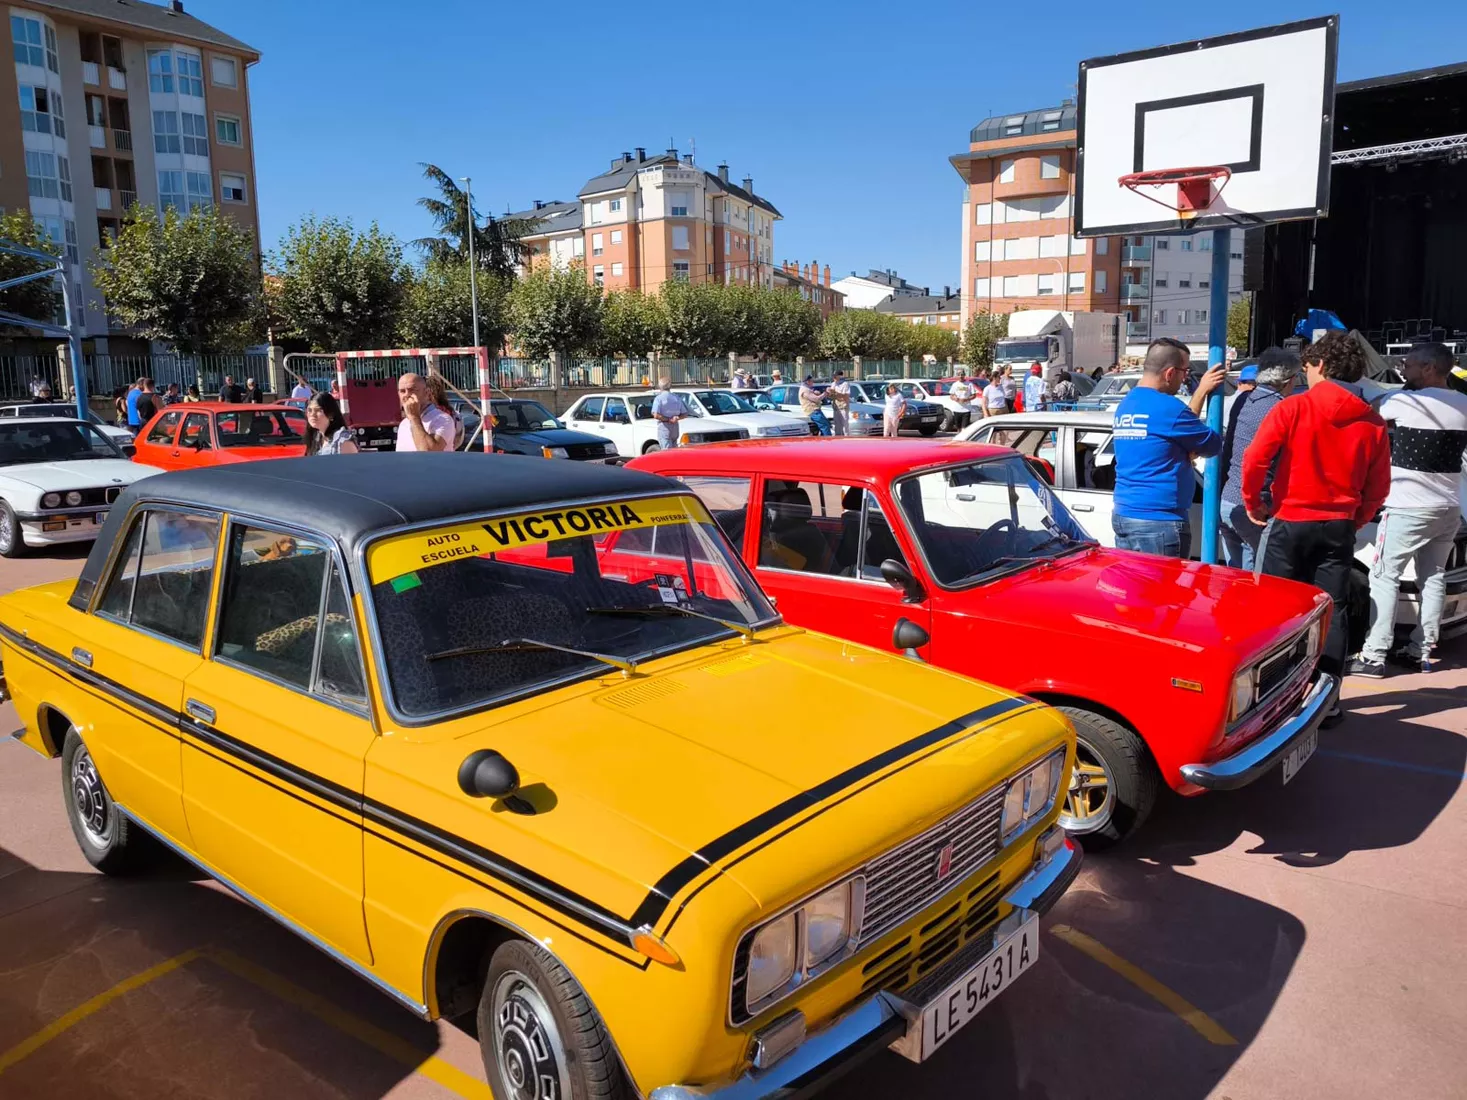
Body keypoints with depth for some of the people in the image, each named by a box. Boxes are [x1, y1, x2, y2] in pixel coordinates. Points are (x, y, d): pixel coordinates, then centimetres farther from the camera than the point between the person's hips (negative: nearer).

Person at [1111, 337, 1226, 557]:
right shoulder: (1167, 406, -15)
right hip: (1159, 521, -9)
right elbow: (1213, 445, -2)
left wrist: (1201, 391, 23)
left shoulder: (1125, 405, 11)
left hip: (1122, 515, 9)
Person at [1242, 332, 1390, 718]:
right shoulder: (1372, 422, 3)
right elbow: (1379, 487, 6)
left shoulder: (1293, 408, -9)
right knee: (1332, 613, 9)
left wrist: (1253, 502, 0)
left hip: (1290, 523, -3)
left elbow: (1254, 459, -14)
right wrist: (1355, 521, 19)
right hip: (1339, 527, 3)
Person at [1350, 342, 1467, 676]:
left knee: (1384, 578, -3)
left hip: (1408, 508, -7)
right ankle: (1422, 651, 19)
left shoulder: (1404, 401, -13)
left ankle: (1374, 657, -5)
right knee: (1433, 578, 14)